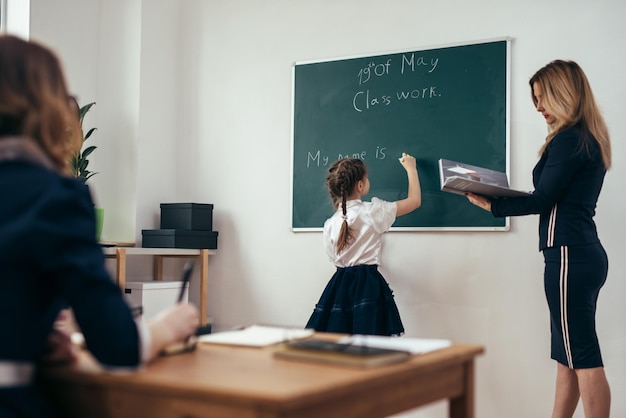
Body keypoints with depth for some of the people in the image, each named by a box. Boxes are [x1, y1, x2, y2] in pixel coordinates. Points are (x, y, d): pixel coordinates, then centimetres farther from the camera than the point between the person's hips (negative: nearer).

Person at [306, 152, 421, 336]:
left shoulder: (330, 223, 5)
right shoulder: (372, 212, -7)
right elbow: (415, 200, 2)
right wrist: (411, 168, 17)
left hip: (340, 285, 5)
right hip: (367, 284, -5)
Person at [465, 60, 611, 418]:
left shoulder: (568, 138, -12)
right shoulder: (591, 138, 17)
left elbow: (542, 201, -13)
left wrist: (491, 205, -2)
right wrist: (501, 197, 13)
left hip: (568, 254, -10)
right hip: (585, 252, 10)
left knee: (584, 358, -5)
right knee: (568, 355, 13)